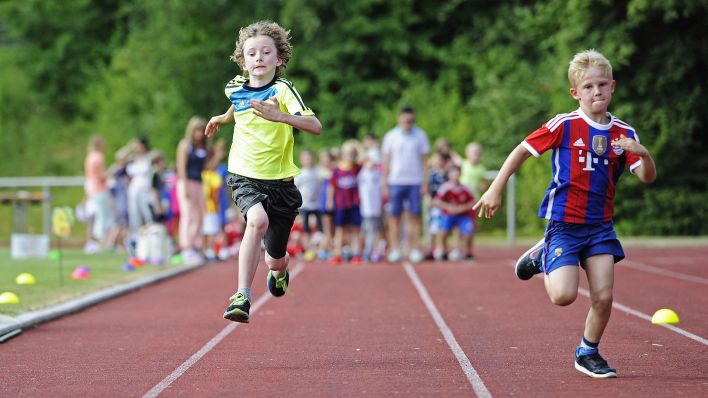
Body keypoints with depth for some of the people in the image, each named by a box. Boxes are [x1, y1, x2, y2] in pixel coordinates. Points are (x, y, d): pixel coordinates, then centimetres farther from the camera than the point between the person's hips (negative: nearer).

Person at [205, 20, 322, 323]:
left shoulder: (283, 90, -13)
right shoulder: (235, 88, 2)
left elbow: (315, 126, -27)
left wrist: (280, 115, -39)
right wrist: (223, 118, 35)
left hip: (279, 180, -1)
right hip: (244, 176, 1)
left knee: (276, 259, 10)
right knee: (258, 220, -33)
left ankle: (278, 271, 51)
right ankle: (242, 296, -35)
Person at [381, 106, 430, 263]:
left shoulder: (420, 135, 5)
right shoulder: (390, 136, 4)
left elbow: (424, 160, 7)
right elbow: (386, 161, 7)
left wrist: (424, 183, 0)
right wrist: (385, 184, 3)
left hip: (415, 182, 0)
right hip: (395, 181, 0)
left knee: (414, 216, -2)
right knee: (394, 216, -1)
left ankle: (414, 250, 0)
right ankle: (395, 250, 2)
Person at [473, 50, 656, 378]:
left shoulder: (623, 133, 2)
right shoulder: (564, 126, -9)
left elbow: (647, 178, -1)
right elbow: (522, 151, -2)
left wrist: (643, 154, -23)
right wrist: (495, 190, -4)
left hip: (600, 225, 4)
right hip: (564, 222, -4)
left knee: (603, 297, -4)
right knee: (564, 296, -15)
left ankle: (588, 352, 20)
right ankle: (542, 257, 17)